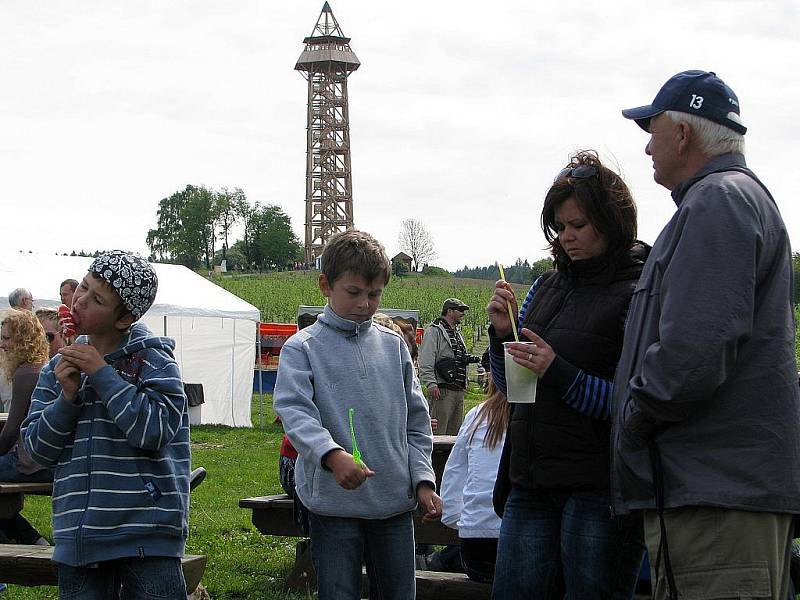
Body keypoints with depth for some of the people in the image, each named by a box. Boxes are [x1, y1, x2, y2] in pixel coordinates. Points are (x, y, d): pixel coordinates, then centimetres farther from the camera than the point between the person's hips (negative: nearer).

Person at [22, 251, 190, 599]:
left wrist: (102, 374, -14)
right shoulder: (59, 367, 11)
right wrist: (67, 397, -7)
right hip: (78, 539, 5)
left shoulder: (153, 358, -4)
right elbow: (37, 450, 9)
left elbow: (155, 432, -17)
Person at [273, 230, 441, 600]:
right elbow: (295, 411, -17)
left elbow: (415, 422, 15)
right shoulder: (302, 347, -2)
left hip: (395, 502, 4)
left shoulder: (394, 346, 11)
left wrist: (423, 480, 4)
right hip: (334, 502, -4)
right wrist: (332, 455, -34)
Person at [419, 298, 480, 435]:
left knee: (455, 431, 12)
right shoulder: (434, 331, -6)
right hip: (442, 390, -9)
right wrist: (431, 384, -22)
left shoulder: (457, 333, 22)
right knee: (438, 432, -12)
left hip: (459, 391, 9)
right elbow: (426, 362, -14)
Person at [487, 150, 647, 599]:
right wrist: (502, 332, -1)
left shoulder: (637, 294, -7)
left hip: (598, 489, -6)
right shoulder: (547, 287, 12)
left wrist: (558, 373, -21)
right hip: (530, 482, 6)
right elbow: (511, 388, 17)